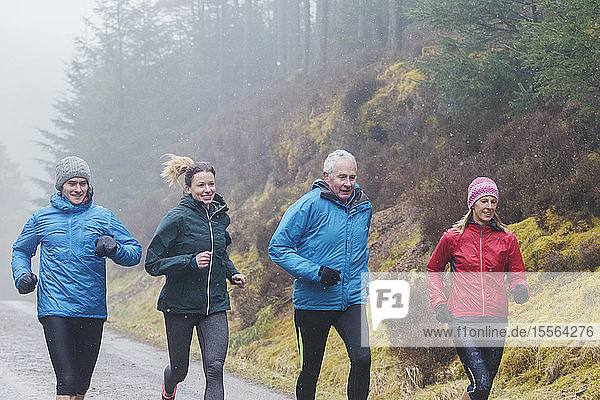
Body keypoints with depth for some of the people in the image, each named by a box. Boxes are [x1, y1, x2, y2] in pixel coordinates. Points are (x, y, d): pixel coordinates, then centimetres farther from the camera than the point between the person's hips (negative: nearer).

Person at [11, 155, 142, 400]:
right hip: (55, 310, -2)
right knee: (66, 379, -14)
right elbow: (21, 251, 21)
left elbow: (135, 252, 7)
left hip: (92, 310, 2)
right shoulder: (41, 218, 8)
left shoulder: (102, 217, 8)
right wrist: (22, 275, 0)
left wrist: (114, 249, -15)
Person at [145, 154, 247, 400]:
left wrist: (232, 274, 8)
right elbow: (152, 264, -13)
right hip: (180, 304, -3)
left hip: (214, 305, 3)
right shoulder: (177, 218, -12)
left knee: (215, 367, -14)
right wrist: (191, 262, -24)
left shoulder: (220, 216, 6)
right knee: (179, 369, 12)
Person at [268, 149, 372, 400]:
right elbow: (278, 248, -11)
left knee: (362, 359, -17)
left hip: (352, 301, 3)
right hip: (314, 302, -3)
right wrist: (316, 272, -20)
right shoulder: (309, 206, -11)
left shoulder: (363, 207, 7)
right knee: (311, 369, 8)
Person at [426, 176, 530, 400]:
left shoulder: (506, 239, 8)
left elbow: (517, 275, 14)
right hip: (462, 320, -3)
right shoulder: (453, 237, 3)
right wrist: (439, 303, 4)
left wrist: (520, 290, -9)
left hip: (496, 320, 3)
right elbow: (433, 270, 17)